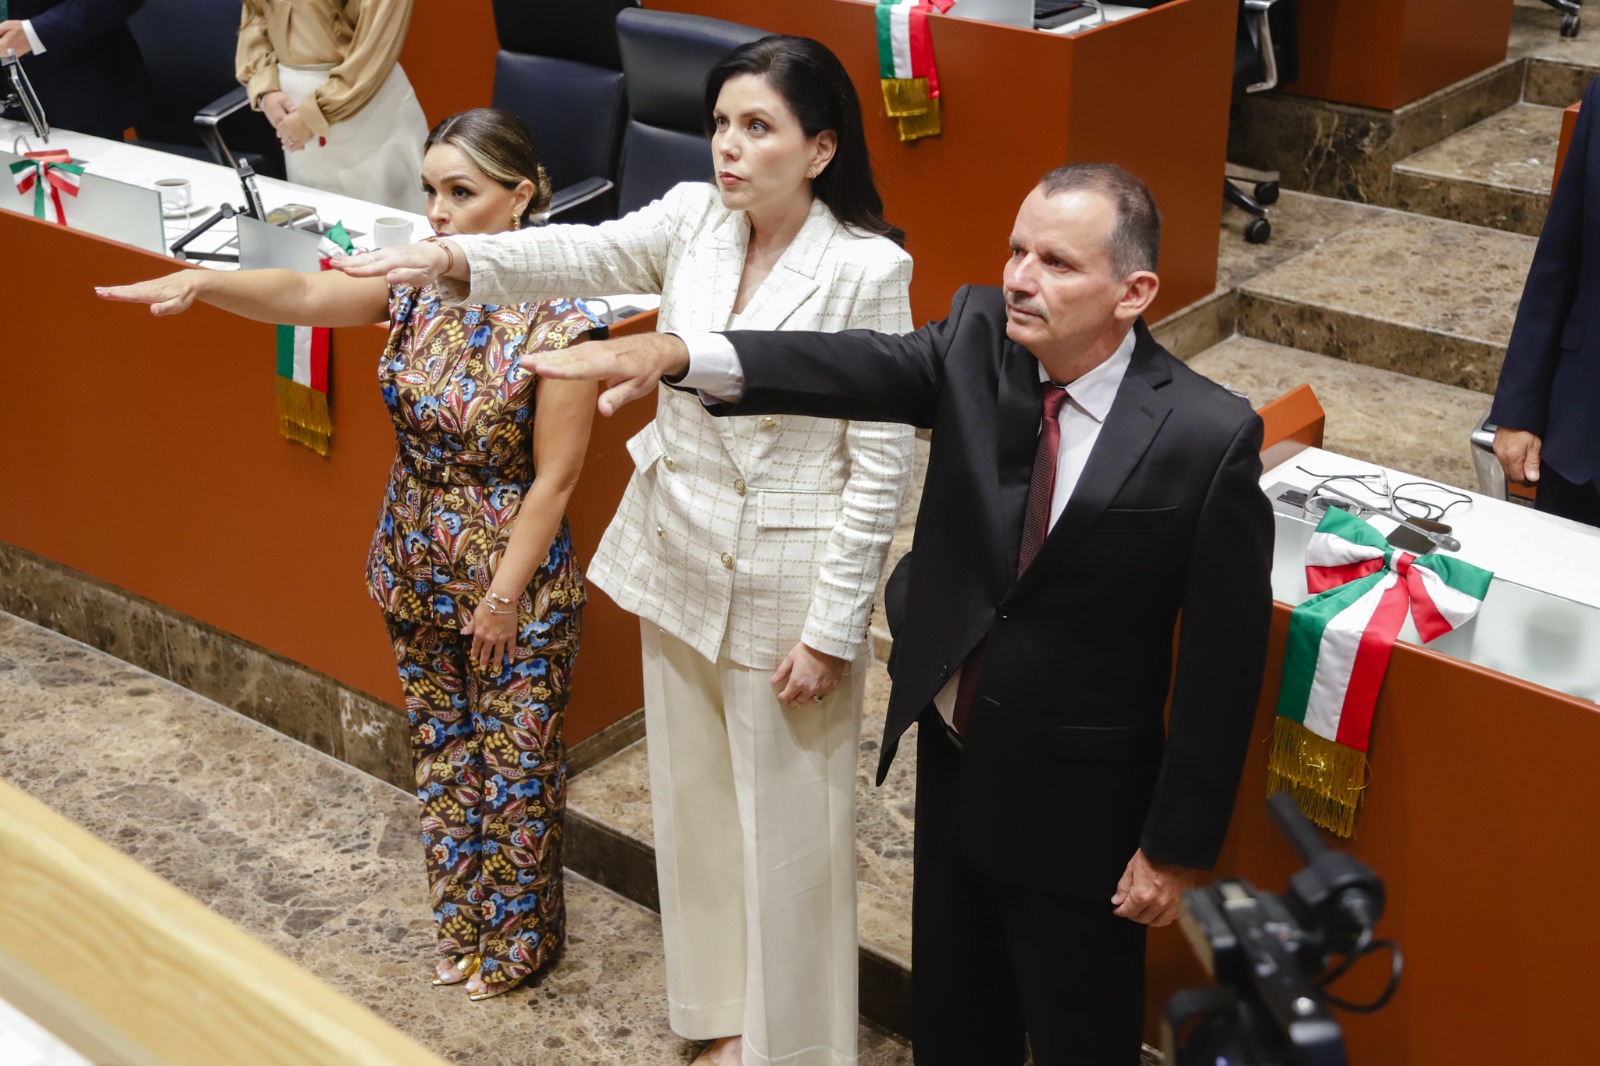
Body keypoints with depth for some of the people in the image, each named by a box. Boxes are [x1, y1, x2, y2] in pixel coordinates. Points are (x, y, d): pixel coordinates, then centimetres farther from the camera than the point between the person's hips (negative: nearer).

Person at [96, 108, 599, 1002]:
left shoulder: (556, 319, -20)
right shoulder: (415, 282, -5)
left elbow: (554, 478, -18)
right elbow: (304, 296, -20)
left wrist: (504, 596, -15)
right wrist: (202, 283, -39)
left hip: (516, 575, -6)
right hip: (419, 567, 6)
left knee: (516, 763, 10)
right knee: (443, 750, 19)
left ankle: (519, 942, 30)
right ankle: (464, 924, 38)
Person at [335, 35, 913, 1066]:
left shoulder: (868, 270, -17)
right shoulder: (693, 218, -2)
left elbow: (883, 463, -16)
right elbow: (585, 254, -16)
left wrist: (832, 626, -15)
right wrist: (451, 257, -35)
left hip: (786, 584, -6)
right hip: (679, 559, 6)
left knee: (787, 824, 8)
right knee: (696, 798, 19)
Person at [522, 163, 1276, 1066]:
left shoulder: (1209, 438, -21)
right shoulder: (978, 340, -8)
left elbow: (1224, 657, -16)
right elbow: (861, 367, -22)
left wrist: (1178, 847, -11)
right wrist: (676, 353, -38)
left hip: (1077, 799, -4)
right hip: (952, 756, 5)